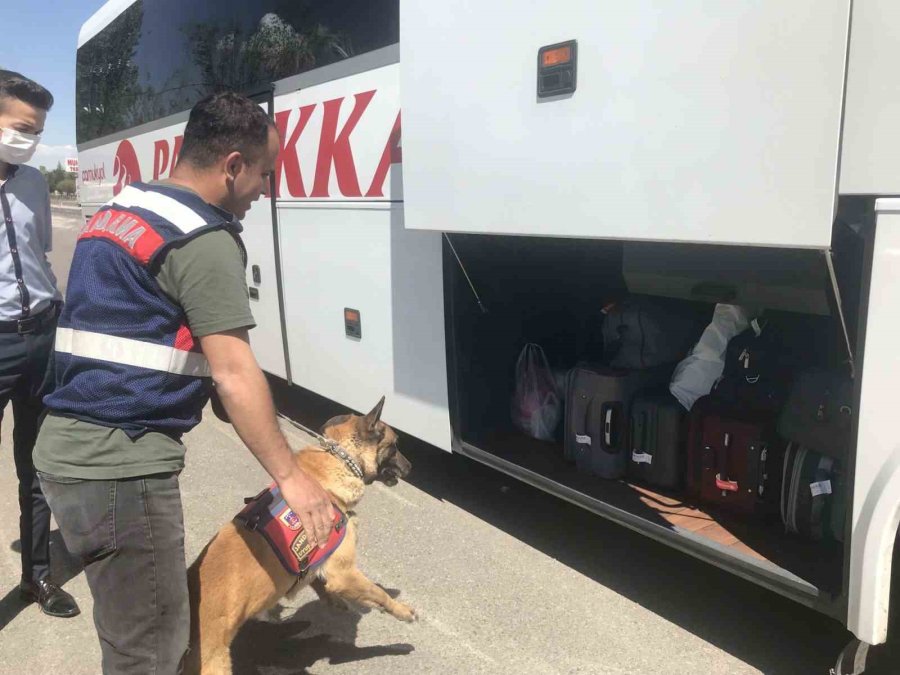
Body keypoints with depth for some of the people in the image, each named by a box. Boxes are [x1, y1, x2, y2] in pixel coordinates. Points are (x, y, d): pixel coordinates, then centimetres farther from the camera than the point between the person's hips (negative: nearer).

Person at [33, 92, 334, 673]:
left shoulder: (119, 212, 16)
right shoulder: (204, 239, -14)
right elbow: (234, 376, -18)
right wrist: (290, 477, -12)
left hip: (71, 447, 10)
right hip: (121, 466, -10)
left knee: (128, 625, 24)